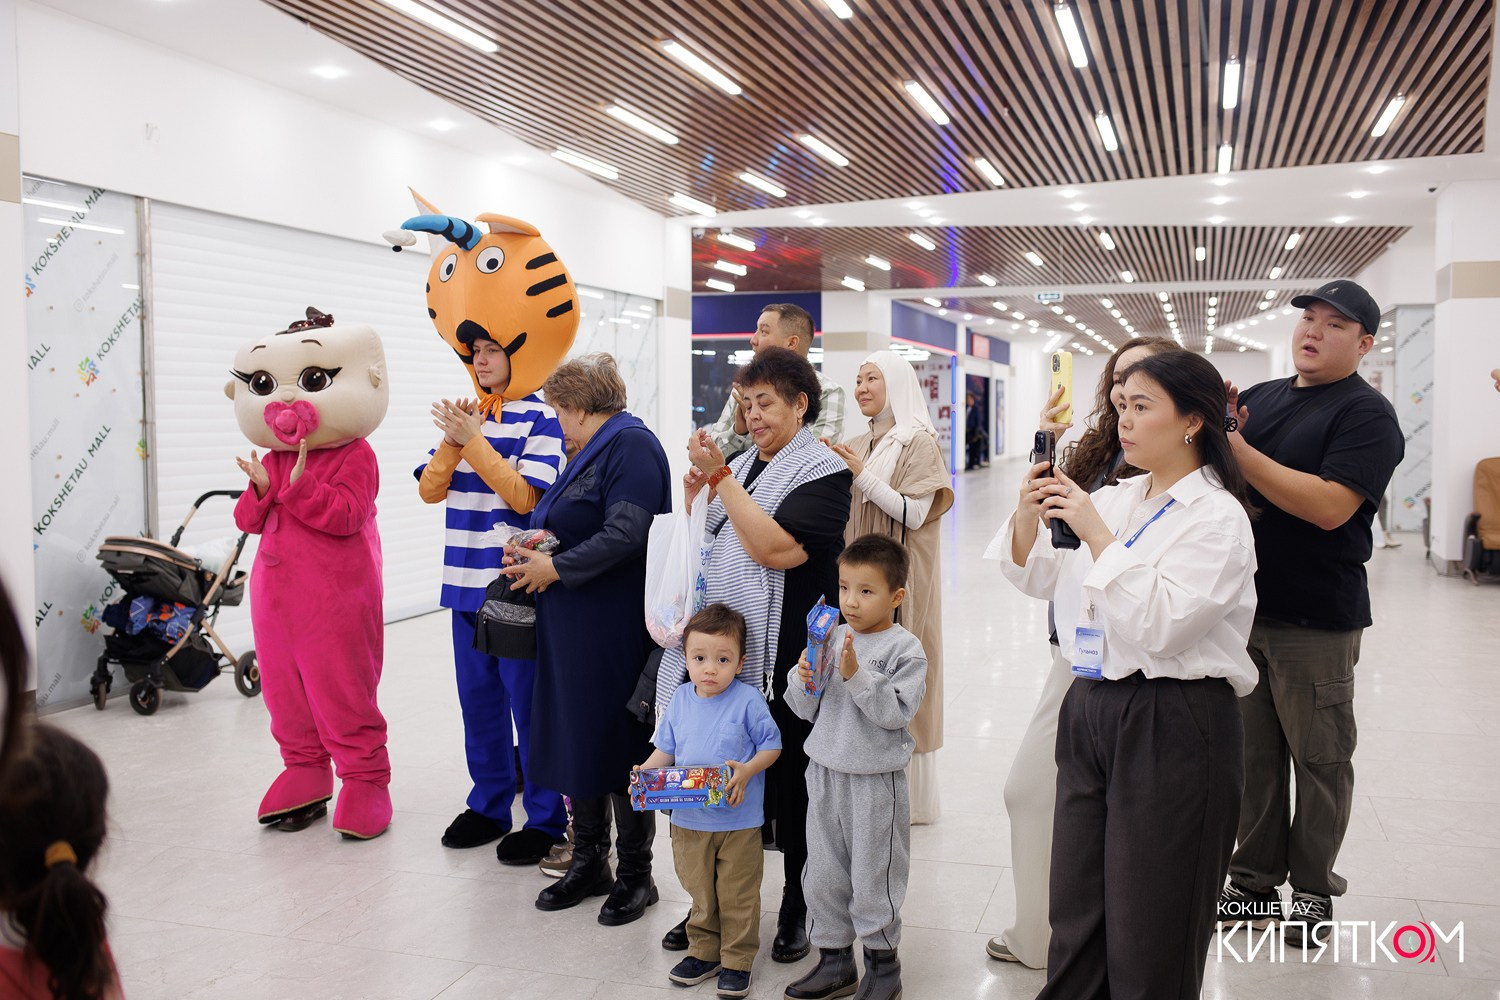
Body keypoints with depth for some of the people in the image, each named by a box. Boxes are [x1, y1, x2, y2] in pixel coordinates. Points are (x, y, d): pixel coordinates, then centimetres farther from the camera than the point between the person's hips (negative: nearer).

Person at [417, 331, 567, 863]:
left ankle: (545, 818, 13)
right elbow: (430, 489, 4)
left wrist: (473, 439, -18)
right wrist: (452, 440, -12)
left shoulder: (539, 418, -8)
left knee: (529, 700, 1)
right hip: (467, 581, 6)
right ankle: (488, 805, 29)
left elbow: (524, 496, -17)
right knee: (478, 698, 14)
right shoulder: (465, 414, 10)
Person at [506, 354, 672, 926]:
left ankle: (635, 874, 15)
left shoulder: (631, 444, -12)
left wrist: (555, 567, -15)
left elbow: (624, 534, -23)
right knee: (576, 738, 13)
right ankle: (588, 863, 26)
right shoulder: (588, 453, 17)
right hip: (571, 626, 9)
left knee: (619, 745, 1)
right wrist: (536, 551, 4)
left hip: (615, 627, -9)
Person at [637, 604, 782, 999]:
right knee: (700, 892, 17)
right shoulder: (681, 699, 1)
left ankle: (737, 962, 22)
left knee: (737, 896, 7)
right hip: (688, 819, 4)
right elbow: (666, 748, 10)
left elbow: (771, 744, -6)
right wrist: (643, 772, -6)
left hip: (739, 820, -4)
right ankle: (704, 953, 34)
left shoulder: (748, 700, -12)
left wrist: (747, 770, -22)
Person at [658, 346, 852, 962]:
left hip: (778, 662, -6)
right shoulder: (740, 466, 14)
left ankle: (797, 908, 25)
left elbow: (777, 548, -22)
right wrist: (693, 492, -1)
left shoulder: (822, 470, -7)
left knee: (787, 784, 7)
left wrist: (718, 476, -19)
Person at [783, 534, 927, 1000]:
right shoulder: (830, 637, 4)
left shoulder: (905, 649, -9)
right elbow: (806, 710, 7)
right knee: (823, 875, 13)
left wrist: (856, 674, -24)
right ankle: (834, 959, 30)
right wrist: (803, 679, -13)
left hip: (876, 780, -5)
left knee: (872, 878, 6)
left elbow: (897, 711, -19)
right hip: (826, 771, 5)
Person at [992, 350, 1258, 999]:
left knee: (1147, 947, 5)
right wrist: (1029, 517, -6)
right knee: (1076, 920, 16)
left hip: (1172, 729, -7)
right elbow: (1040, 578, 13)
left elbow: (1159, 626, -22)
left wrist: (1098, 535, -22)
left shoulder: (1218, 518, -11)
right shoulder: (1116, 498, 11)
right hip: (1092, 707, 7)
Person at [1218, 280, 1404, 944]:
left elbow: (1330, 506, -23)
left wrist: (1237, 450, -23)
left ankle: (1313, 889, 23)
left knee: (1319, 758, 8)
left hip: (1316, 620, -5)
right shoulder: (1259, 398, 10)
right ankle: (1256, 880, 25)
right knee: (1255, 752, 13)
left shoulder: (1368, 414, -9)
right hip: (1244, 608, 6)